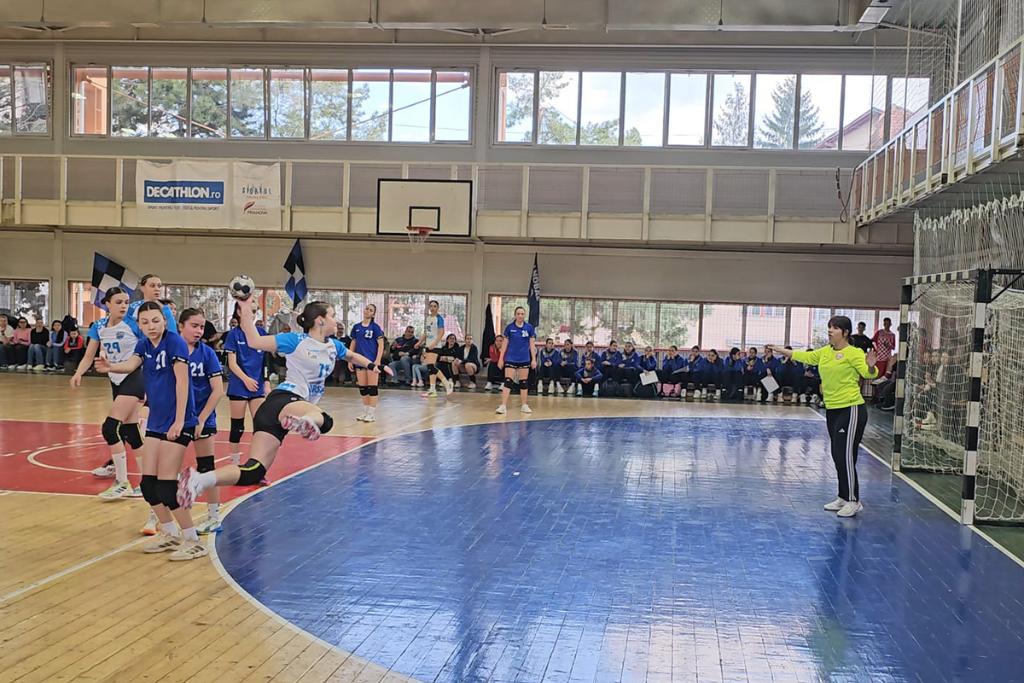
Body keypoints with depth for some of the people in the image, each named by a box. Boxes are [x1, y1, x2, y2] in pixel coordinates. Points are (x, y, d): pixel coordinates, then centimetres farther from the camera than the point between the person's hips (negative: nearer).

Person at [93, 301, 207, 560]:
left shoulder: (175, 342, -13)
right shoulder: (143, 345, 7)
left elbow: (182, 380, -17)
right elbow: (131, 364, -12)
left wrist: (179, 421, -21)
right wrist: (111, 367, -35)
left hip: (176, 422, -8)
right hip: (155, 421, 8)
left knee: (166, 485, -9)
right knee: (148, 484, 9)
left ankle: (193, 541, 2)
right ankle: (170, 534, 26)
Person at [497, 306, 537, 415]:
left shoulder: (529, 327, 1)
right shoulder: (509, 327, -1)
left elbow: (532, 345, 4)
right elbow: (505, 344, 3)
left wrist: (534, 359, -1)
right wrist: (501, 358, 0)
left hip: (524, 360, 1)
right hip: (511, 359, -1)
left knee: (523, 382, 7)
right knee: (508, 381, -8)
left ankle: (524, 406, 15)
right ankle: (503, 406, -9)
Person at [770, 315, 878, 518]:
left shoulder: (853, 353, -11)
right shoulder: (825, 352, 10)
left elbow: (869, 374, -21)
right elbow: (805, 357, 26)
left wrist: (870, 366, -42)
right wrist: (781, 351, 31)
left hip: (851, 410, -8)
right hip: (832, 410, 8)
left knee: (846, 456, -8)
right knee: (837, 456, 13)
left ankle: (854, 501, 1)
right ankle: (843, 498, 23)